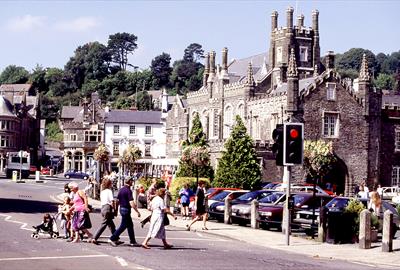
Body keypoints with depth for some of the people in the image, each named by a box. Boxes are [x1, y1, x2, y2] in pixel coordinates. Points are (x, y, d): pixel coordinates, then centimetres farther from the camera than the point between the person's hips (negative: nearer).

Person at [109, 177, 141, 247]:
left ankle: (132, 241, 21)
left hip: (121, 208, 9)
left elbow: (118, 200, 15)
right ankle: (112, 239, -4)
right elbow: (131, 203, -23)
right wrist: (137, 212, -17)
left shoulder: (121, 189, 8)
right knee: (123, 226, -3)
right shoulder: (128, 190, -18)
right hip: (126, 209, -9)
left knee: (130, 225, 16)